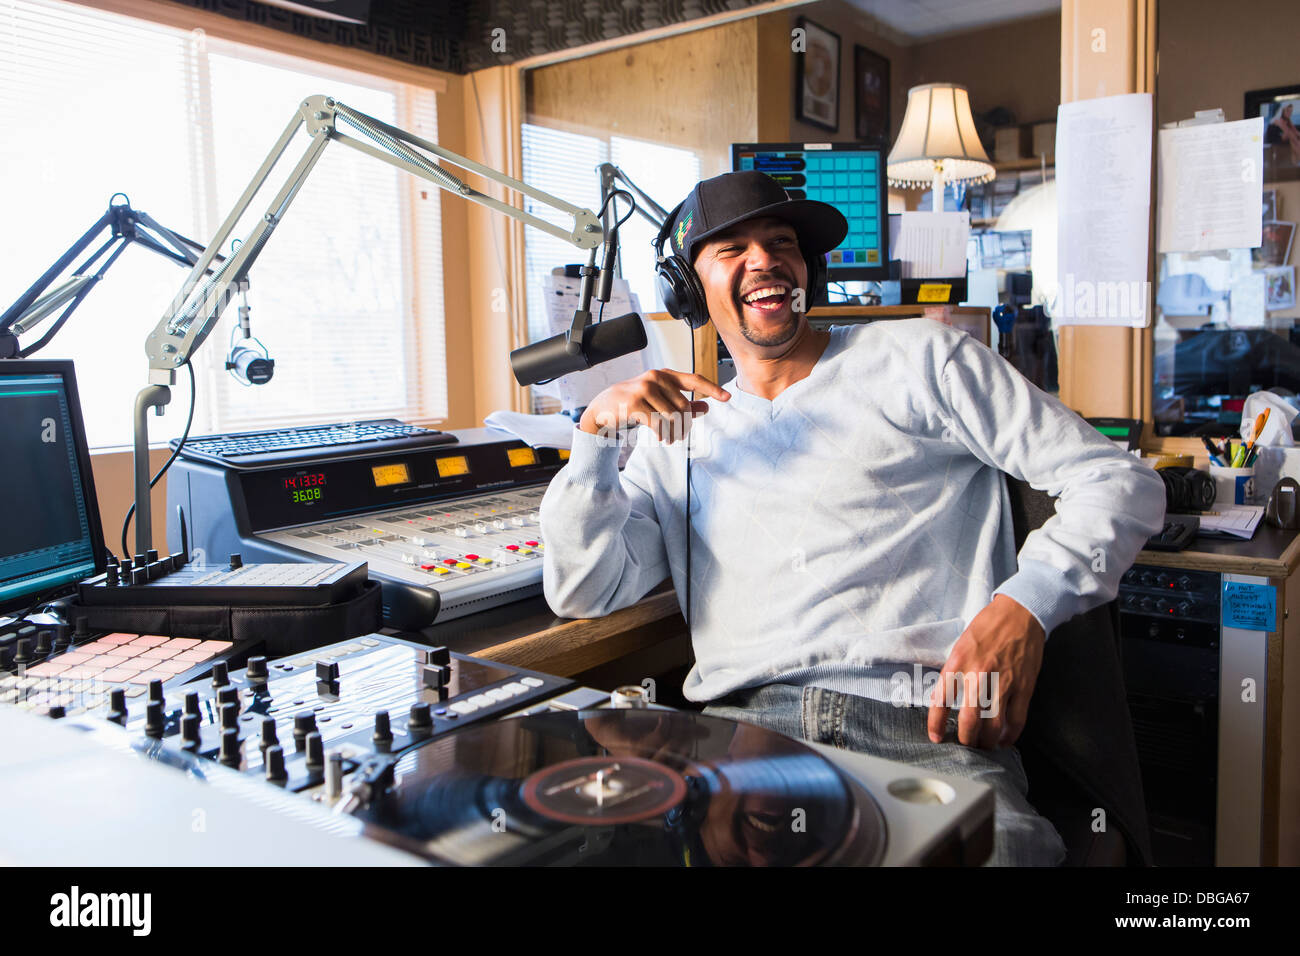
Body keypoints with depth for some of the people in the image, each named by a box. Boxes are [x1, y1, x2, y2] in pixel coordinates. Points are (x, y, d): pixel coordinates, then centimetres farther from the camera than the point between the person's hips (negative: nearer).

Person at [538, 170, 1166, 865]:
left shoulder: (919, 359, 13)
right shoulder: (680, 434, 22)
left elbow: (1122, 483, 7)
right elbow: (583, 593, 13)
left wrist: (1024, 607, -11)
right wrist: (596, 432, 1)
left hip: (924, 731, -1)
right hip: (741, 726, 2)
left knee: (1000, 845, -32)